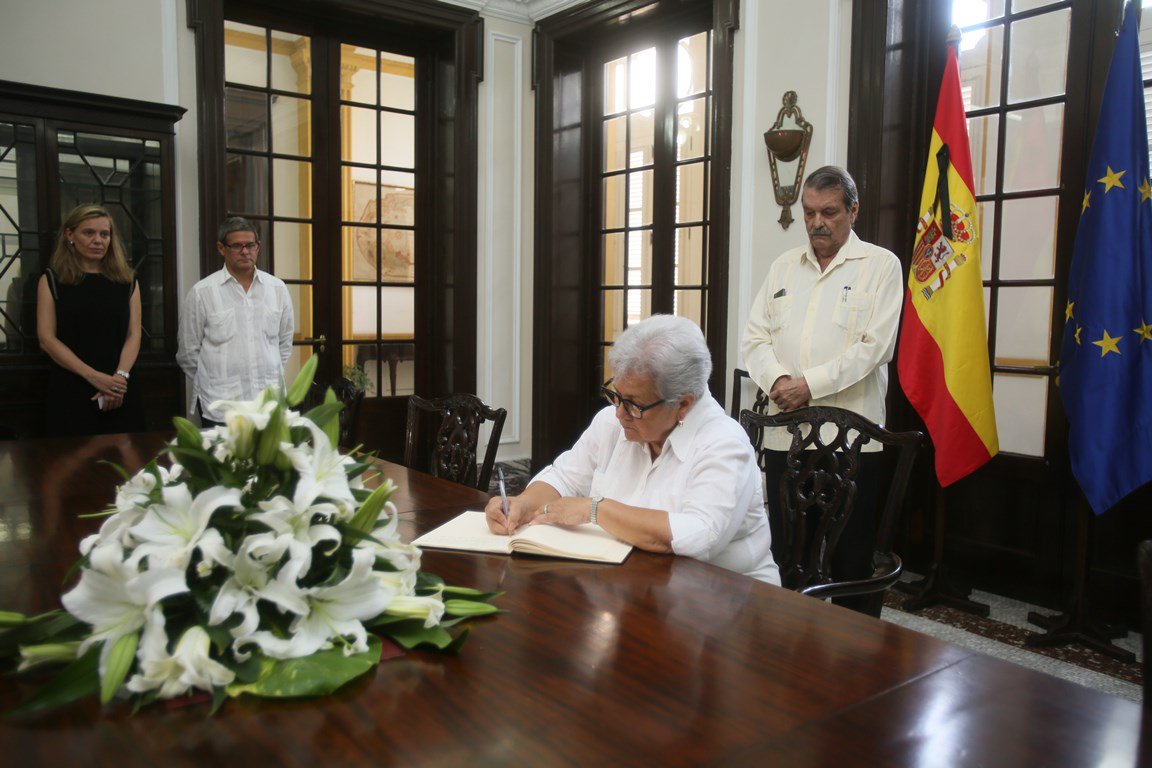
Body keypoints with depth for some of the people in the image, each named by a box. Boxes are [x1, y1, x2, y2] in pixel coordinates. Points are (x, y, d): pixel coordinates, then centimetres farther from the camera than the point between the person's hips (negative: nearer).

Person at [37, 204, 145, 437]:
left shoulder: (127, 280, 10)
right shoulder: (52, 280, 6)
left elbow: (134, 334, 3)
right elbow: (47, 339, -3)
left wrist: (120, 377, -14)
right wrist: (94, 376, -15)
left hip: (119, 393, 1)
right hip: (69, 392, -1)